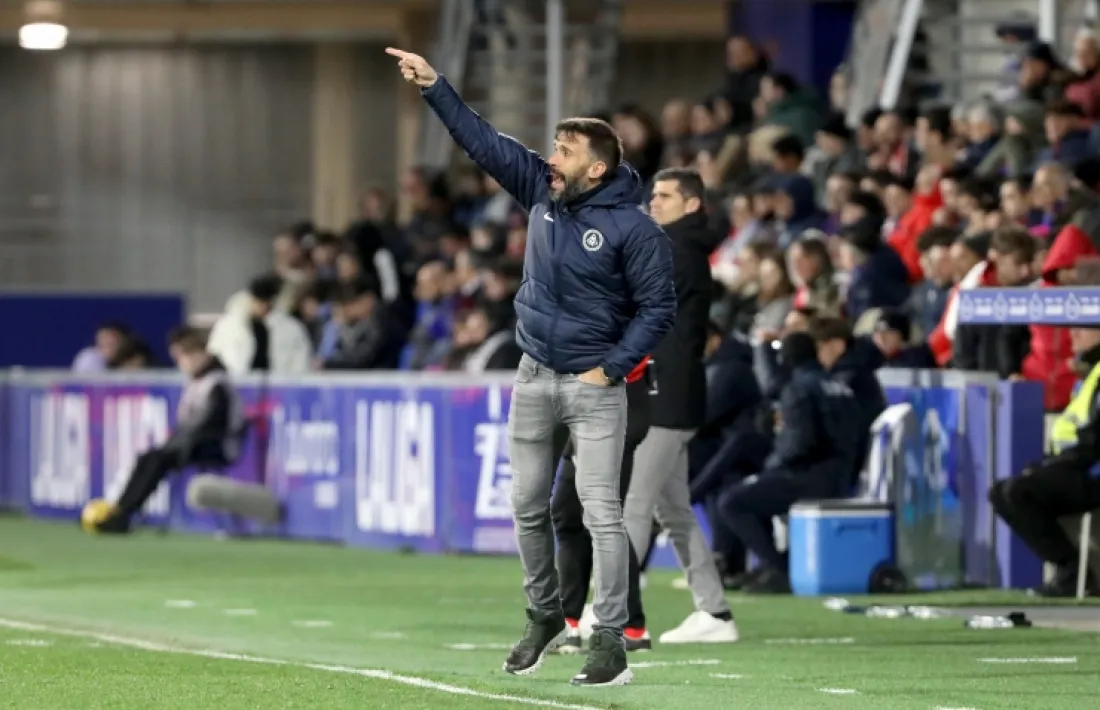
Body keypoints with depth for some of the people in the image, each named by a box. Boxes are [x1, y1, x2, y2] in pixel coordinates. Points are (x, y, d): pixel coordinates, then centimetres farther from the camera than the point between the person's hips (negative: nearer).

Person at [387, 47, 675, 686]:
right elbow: (484, 141, 6)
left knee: (601, 512, -11)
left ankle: (611, 641, -10)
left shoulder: (631, 226, -14)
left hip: (593, 387, -6)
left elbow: (658, 307, -11)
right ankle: (545, 617, 28)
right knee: (529, 506, 12)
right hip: (534, 378, 6)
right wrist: (434, 86, 2)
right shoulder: (542, 191, 2)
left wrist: (610, 369, -14)